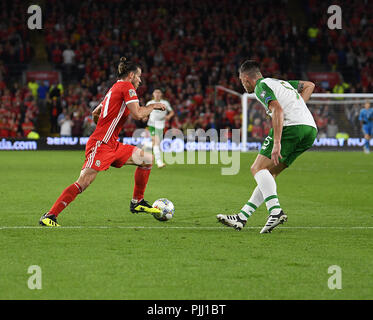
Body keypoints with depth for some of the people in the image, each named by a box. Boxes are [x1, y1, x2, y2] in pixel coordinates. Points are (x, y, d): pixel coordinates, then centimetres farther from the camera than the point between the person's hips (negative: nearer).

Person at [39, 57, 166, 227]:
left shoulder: (115, 88, 21)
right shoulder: (127, 87, -5)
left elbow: (95, 113, 28)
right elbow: (137, 114, -17)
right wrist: (153, 106, -1)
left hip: (113, 145, 10)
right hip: (100, 144, -10)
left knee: (148, 159, 11)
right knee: (83, 182, -18)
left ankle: (137, 202, 18)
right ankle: (49, 216, -17)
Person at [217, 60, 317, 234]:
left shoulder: (261, 86, 0)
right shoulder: (281, 82, 29)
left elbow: (278, 110, -16)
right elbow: (309, 85, 37)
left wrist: (277, 143, -22)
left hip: (292, 126, -9)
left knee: (258, 168, -7)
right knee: (269, 173, 12)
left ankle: (275, 211, -24)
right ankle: (241, 218, 11)